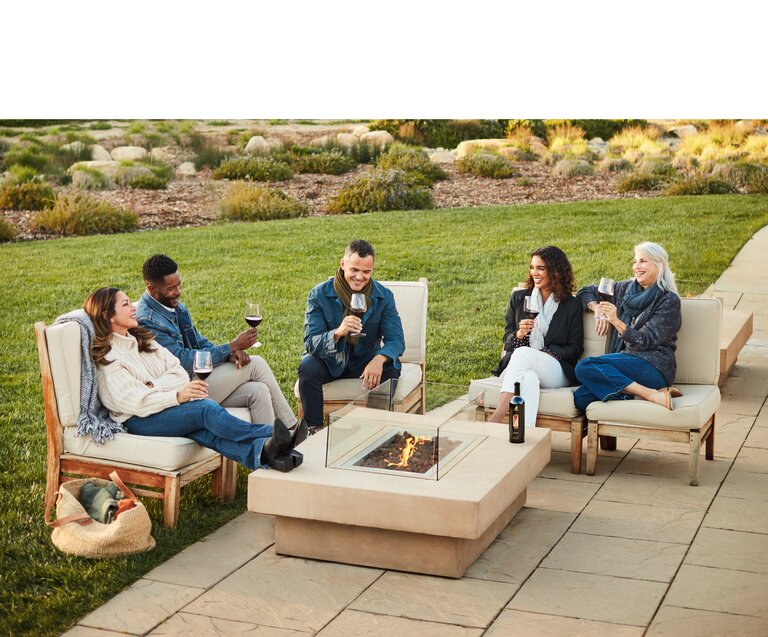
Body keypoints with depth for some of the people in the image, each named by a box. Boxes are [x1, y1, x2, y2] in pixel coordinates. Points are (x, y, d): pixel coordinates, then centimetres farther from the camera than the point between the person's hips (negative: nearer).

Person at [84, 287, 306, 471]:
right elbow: (134, 401, -17)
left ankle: (261, 451, -55)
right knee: (206, 408, -30)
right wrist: (177, 396, -29)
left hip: (165, 406, 6)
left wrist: (153, 386, -11)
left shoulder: (143, 340, 19)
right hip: (137, 421, -6)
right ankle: (270, 436, -41)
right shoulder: (107, 359, -5)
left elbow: (180, 374, 9)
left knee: (203, 430, -28)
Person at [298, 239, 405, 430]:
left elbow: (396, 339, -17)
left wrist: (379, 359, -41)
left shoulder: (384, 297, -11)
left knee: (391, 369, -28)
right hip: (329, 361, -1)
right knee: (308, 367, -32)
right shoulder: (319, 295, -16)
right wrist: (337, 333, -44)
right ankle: (314, 429, -15)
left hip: (365, 360, 1)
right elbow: (310, 344, -21)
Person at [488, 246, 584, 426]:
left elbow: (575, 349, 8)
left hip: (557, 371, -2)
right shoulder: (518, 298, 19)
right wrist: (519, 334, -7)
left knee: (523, 353, -35)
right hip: (517, 366, 2)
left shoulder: (572, 305, 11)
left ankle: (495, 419, -48)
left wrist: (550, 354, -10)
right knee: (529, 378, -38)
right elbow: (507, 341, 17)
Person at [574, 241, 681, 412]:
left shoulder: (669, 301, 0)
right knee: (581, 398, -24)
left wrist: (616, 321, -23)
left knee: (585, 367, -28)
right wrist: (597, 309, 8)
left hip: (653, 366, -6)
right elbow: (586, 292, 29)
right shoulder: (625, 289, 18)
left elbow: (644, 342, -10)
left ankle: (650, 393, -28)